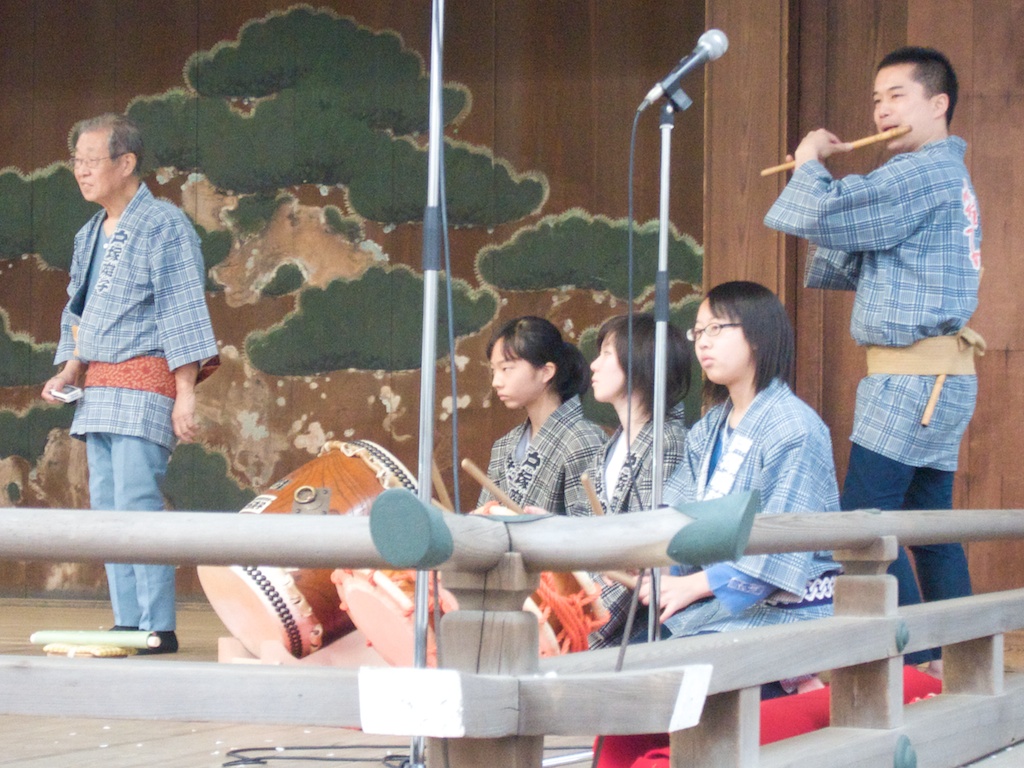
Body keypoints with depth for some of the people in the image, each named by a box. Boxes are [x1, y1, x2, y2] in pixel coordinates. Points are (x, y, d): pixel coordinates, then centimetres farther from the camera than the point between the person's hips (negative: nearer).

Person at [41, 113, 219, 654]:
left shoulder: (164, 226, -6)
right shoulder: (89, 236, 18)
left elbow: (182, 312, -11)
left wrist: (186, 393, -16)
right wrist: (69, 368, 9)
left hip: (145, 379, -8)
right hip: (99, 387, 8)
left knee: (136, 503, -14)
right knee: (106, 505, 5)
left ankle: (158, 628, -12)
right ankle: (127, 623, 8)